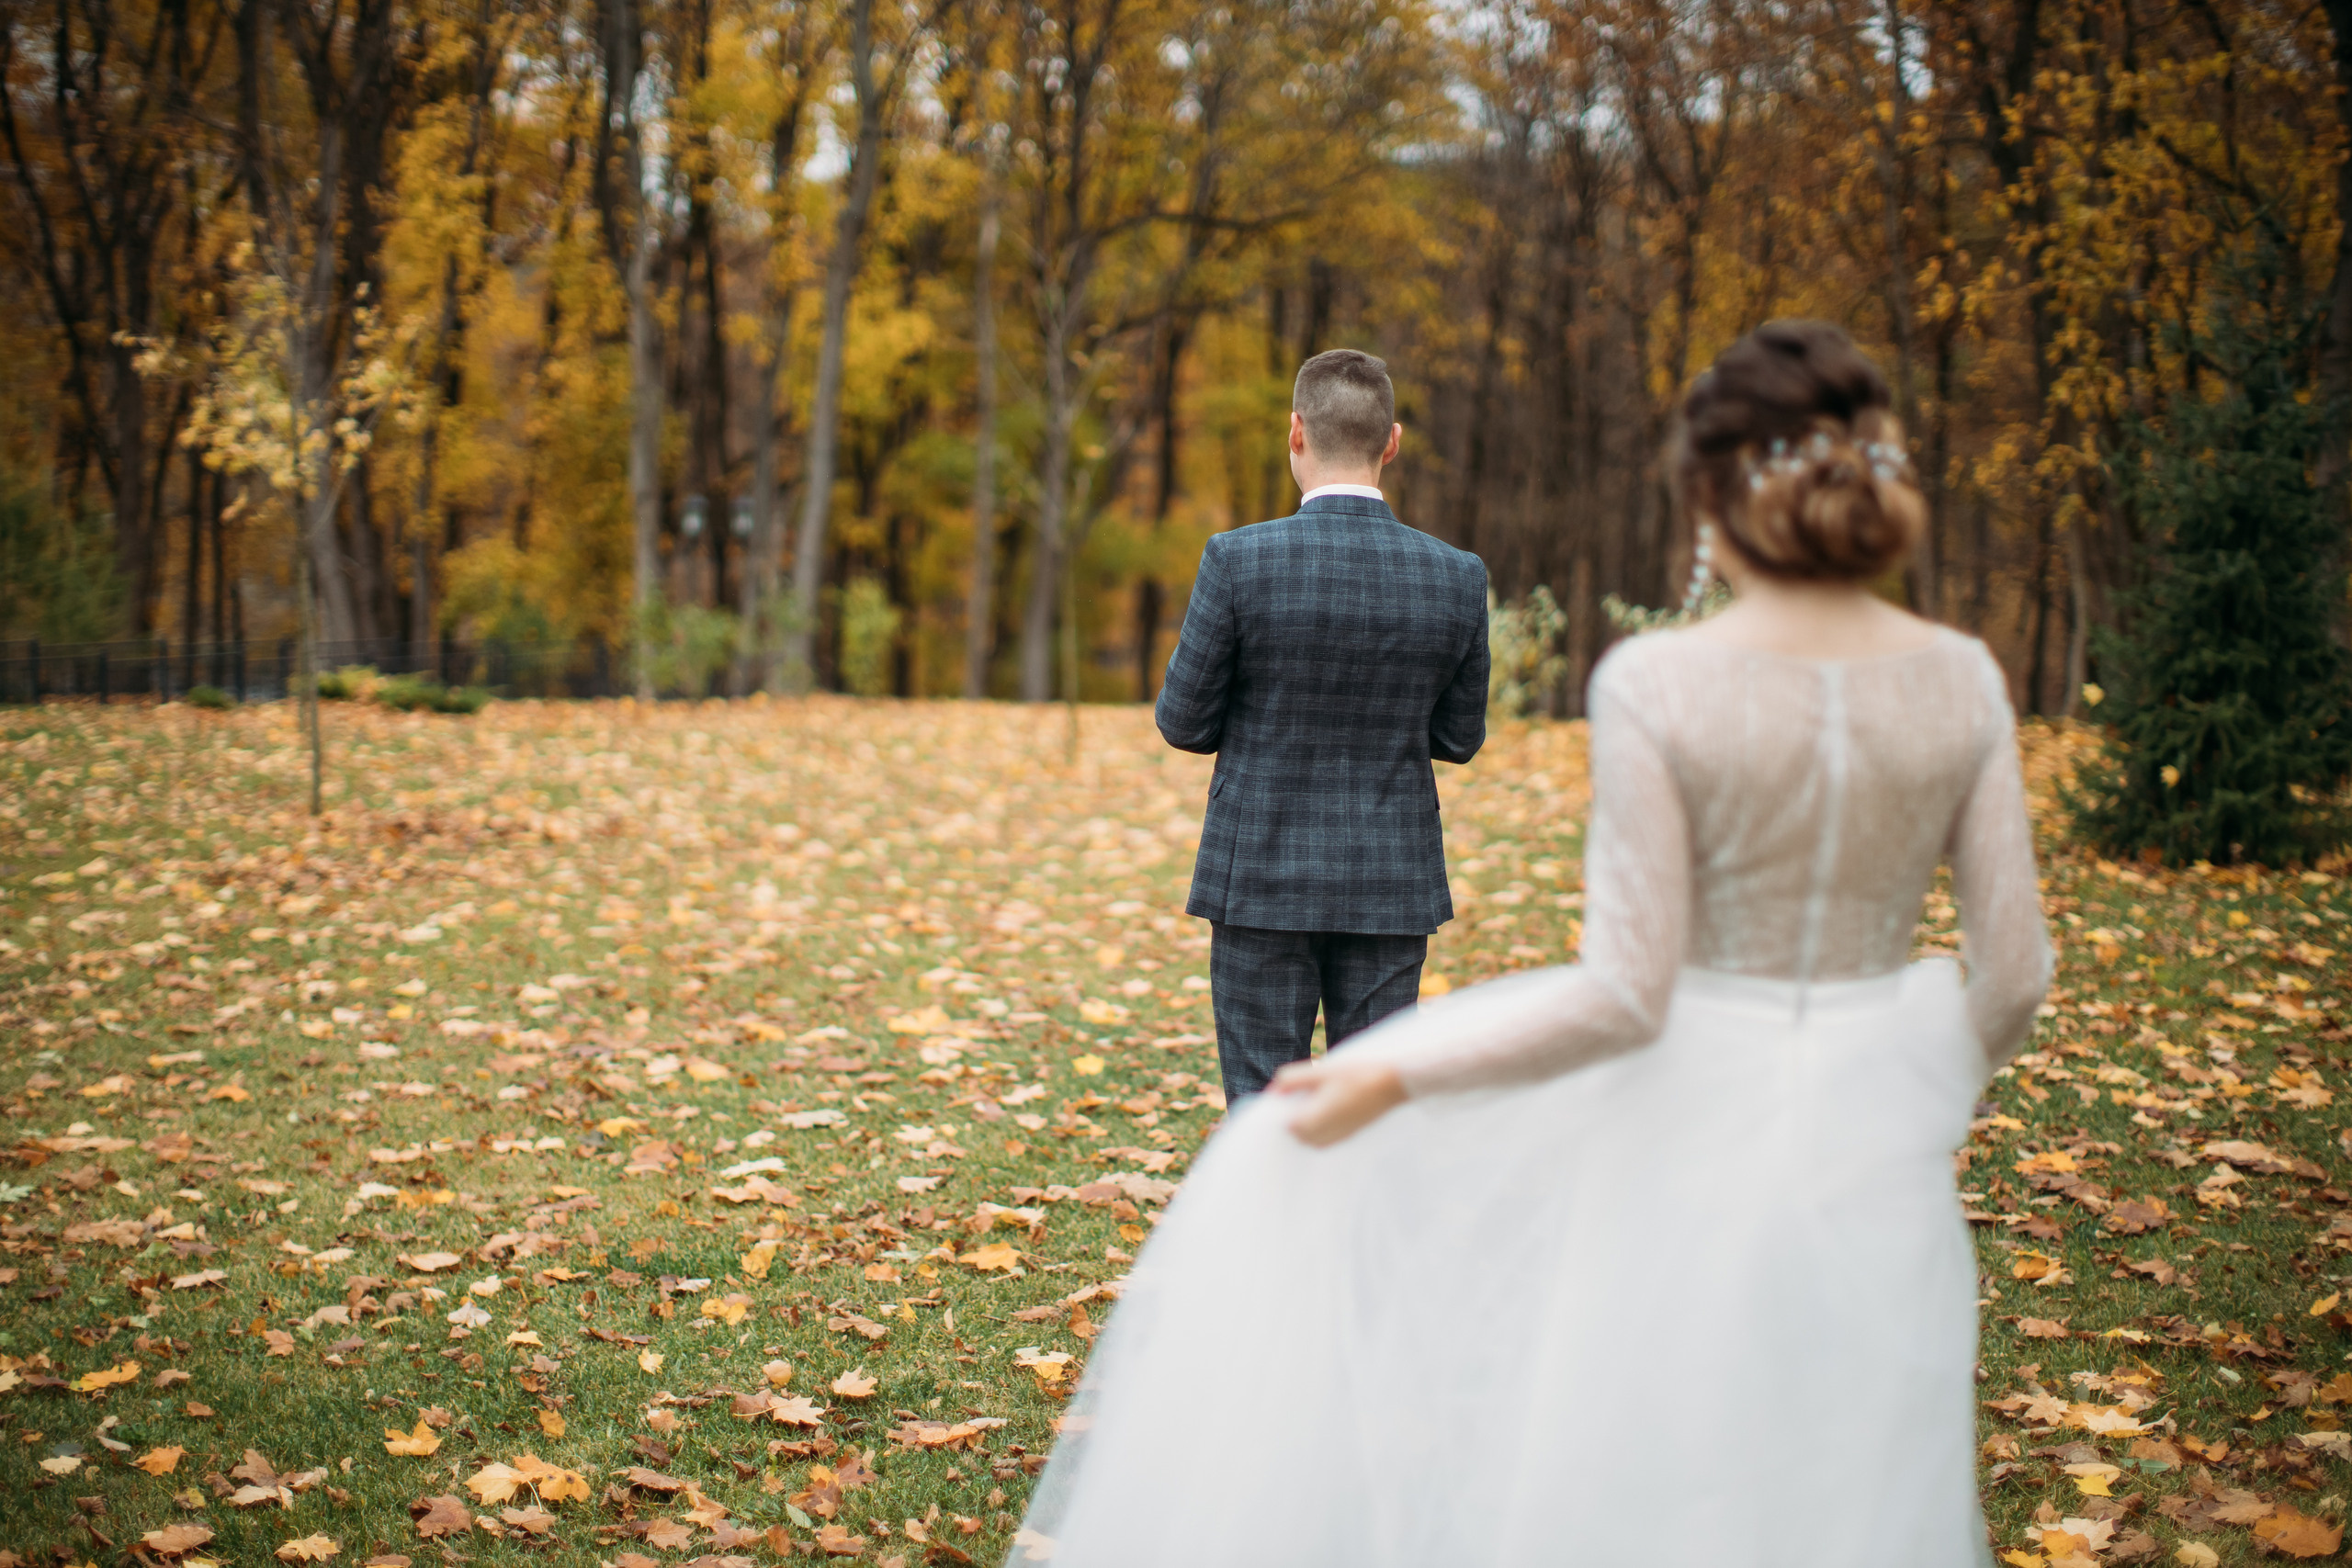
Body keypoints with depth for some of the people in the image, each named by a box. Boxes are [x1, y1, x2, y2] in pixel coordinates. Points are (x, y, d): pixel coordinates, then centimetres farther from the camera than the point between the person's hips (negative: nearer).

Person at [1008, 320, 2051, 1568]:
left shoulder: (1656, 686, -18)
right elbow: (2014, 971, -1)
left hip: (1695, 1138, -4)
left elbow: (1625, 996, -18)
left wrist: (1386, 1081, -9)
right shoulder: (1960, 682, -5)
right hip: (1875, 1149, 4)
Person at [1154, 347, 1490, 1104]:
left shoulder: (1239, 560, -14)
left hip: (1264, 876, -2)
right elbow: (1458, 736, 5)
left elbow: (1184, 721, -6)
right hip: (1390, 884, 3)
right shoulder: (1457, 576, -5)